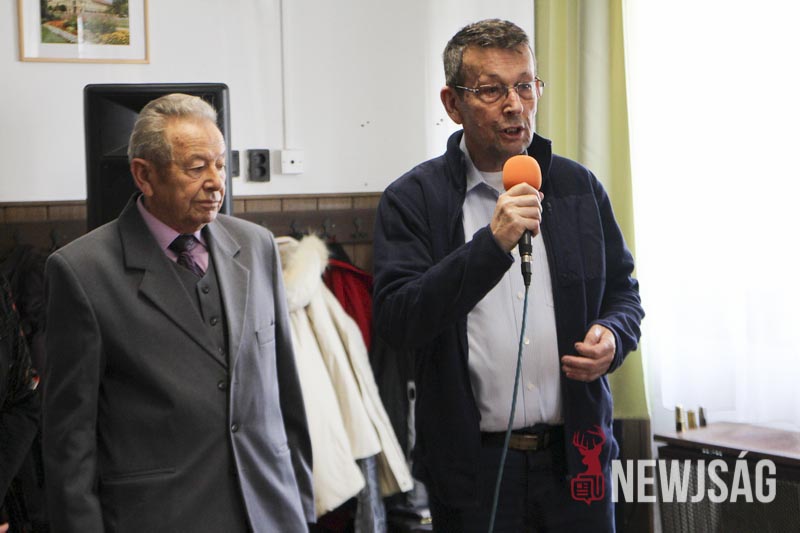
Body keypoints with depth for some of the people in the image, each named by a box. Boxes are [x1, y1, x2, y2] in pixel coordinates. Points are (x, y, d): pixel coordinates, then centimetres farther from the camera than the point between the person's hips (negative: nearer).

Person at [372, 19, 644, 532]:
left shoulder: (579, 187, 8)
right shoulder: (413, 199, -4)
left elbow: (623, 292, 17)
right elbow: (396, 320, -15)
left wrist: (612, 337, -5)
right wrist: (491, 244, -23)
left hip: (576, 456, 3)